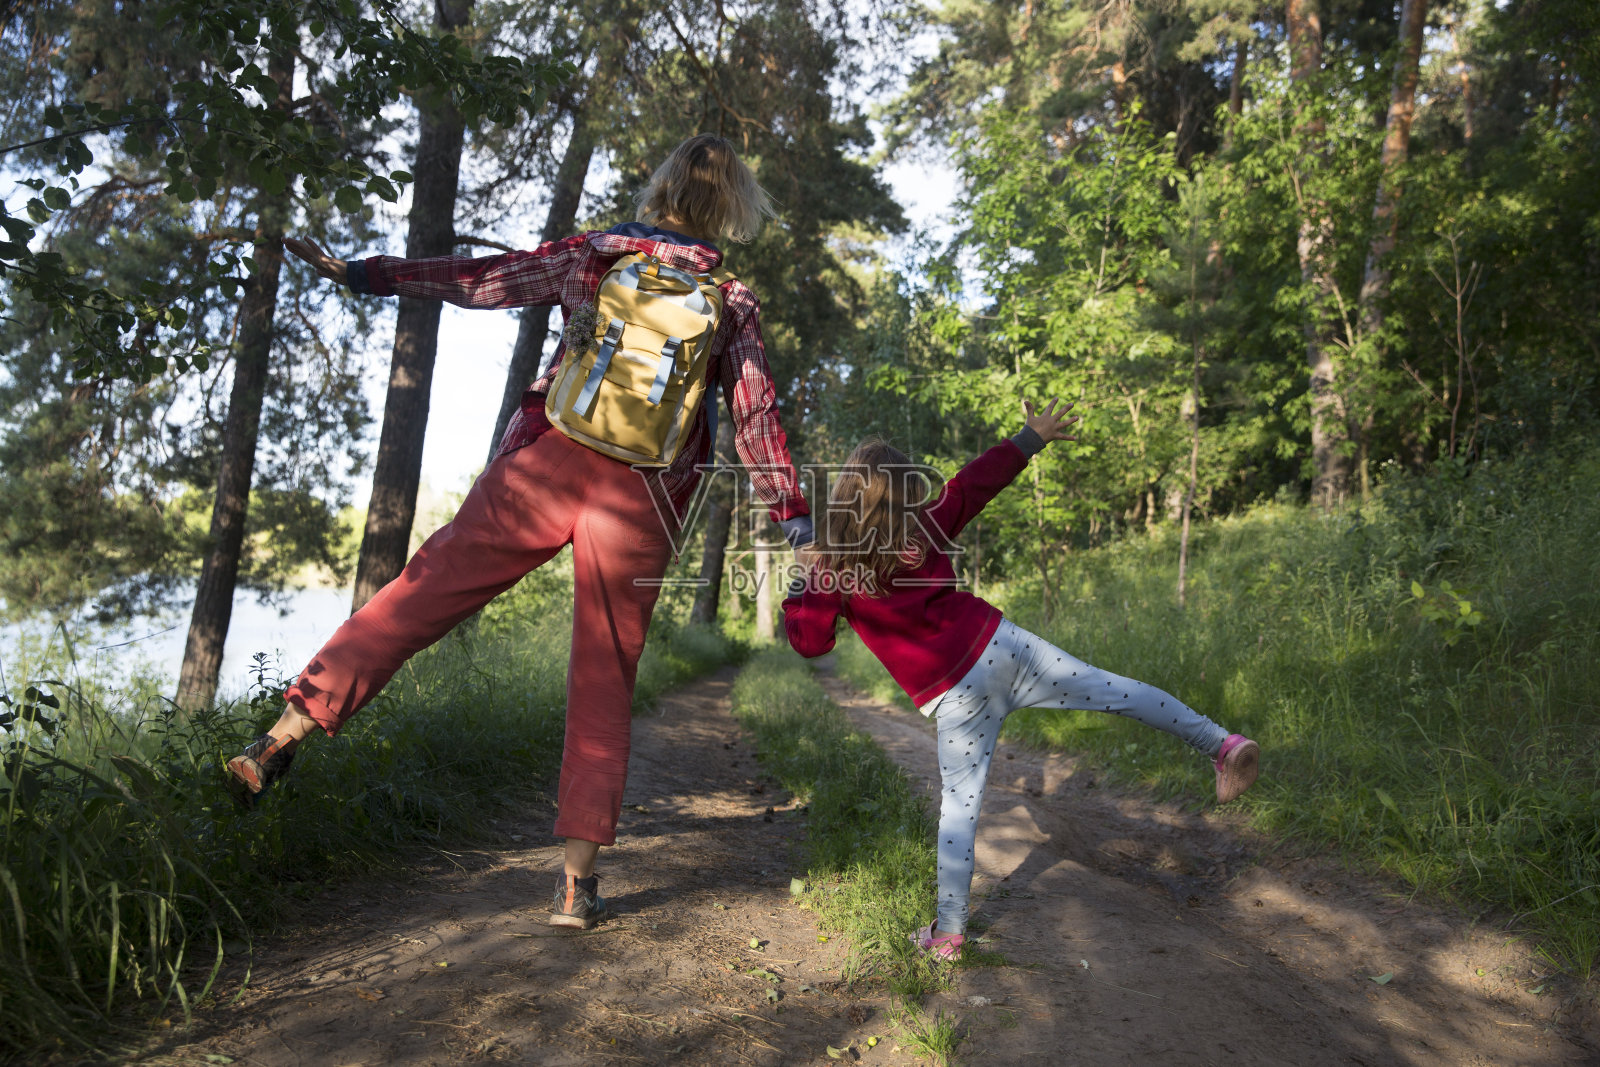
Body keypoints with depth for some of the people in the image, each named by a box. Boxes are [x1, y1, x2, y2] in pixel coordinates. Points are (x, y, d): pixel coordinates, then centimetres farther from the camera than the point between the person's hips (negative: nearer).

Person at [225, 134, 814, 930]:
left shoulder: (594, 254, 10)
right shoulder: (734, 302, 9)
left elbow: (481, 279, 11)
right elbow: (755, 415, 5)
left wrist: (362, 274, 19)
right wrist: (791, 514, 9)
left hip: (550, 462, 0)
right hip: (642, 501, 0)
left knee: (423, 592, 7)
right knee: (604, 683, 7)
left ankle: (281, 737, 0)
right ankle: (577, 882, 10)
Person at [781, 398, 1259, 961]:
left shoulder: (831, 567, -5)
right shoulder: (922, 524, 2)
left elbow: (810, 641, -2)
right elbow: (977, 481, 10)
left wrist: (802, 583, 13)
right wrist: (1033, 438, 22)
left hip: (953, 698, -1)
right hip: (1000, 647, 1)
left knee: (958, 808, 8)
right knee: (1116, 692, 11)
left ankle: (948, 933, 16)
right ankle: (1220, 743, 11)